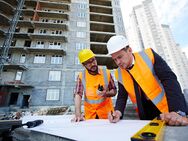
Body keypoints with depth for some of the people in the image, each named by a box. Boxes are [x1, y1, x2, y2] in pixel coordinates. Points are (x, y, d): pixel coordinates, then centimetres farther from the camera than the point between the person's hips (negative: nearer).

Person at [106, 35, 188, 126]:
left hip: (168, 110, -2)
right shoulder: (119, 74, -7)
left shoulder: (148, 55, -16)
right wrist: (118, 112, -23)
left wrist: (178, 111, -31)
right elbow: (122, 97, -4)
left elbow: (169, 79, -22)